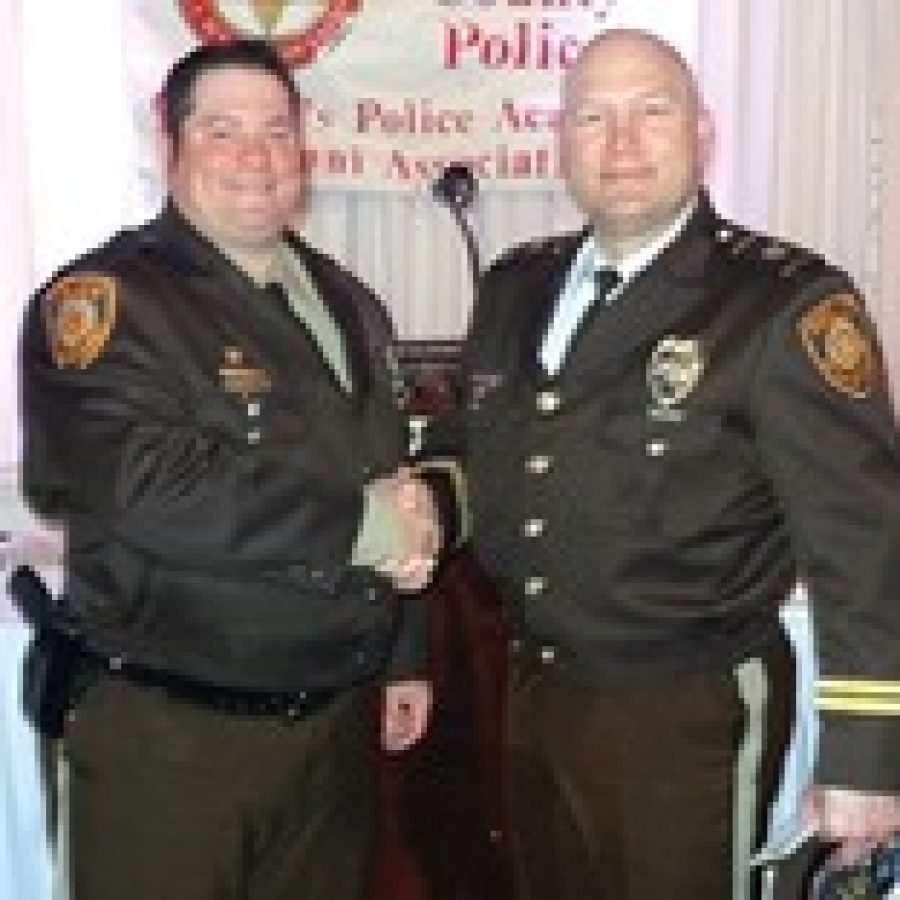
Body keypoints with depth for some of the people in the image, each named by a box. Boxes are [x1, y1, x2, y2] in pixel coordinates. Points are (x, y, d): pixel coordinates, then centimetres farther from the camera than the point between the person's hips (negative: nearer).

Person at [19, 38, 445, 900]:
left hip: (336, 720, 7)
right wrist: (356, 525, -20)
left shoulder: (348, 302, 12)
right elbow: (145, 486, -27)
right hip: (166, 733, -6)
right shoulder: (102, 300, -11)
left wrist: (405, 656, 18)